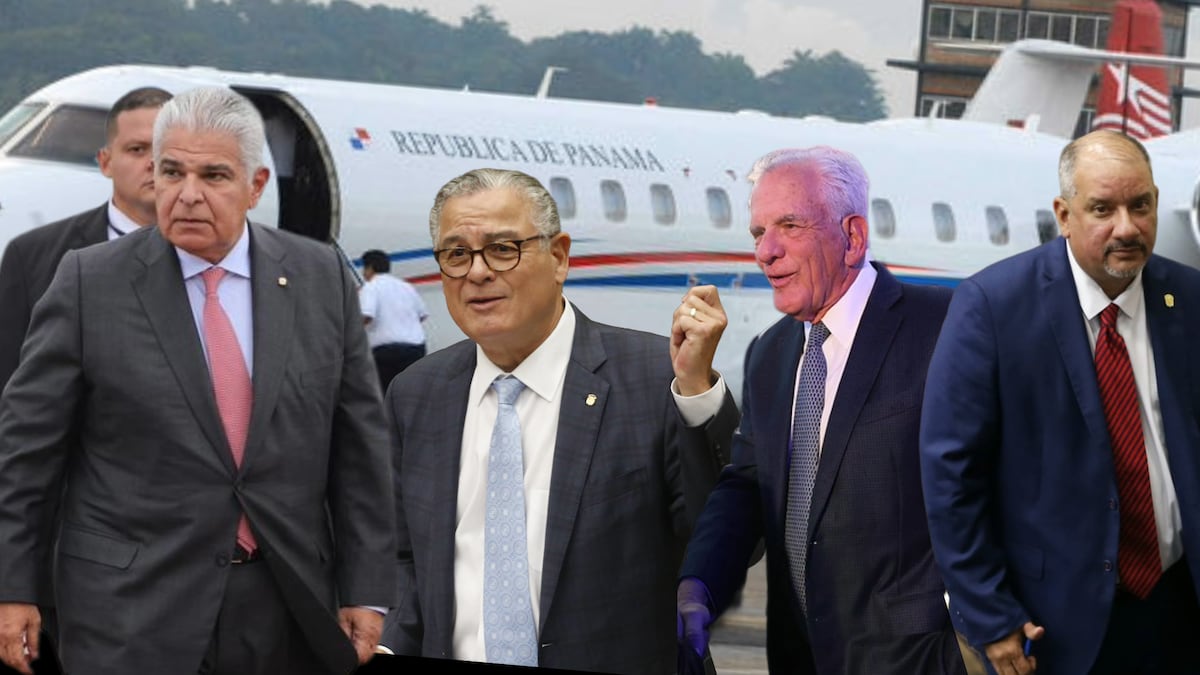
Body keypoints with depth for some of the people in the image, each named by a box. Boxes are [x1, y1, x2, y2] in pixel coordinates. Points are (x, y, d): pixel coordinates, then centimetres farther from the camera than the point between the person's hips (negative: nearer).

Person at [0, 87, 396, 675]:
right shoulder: (90, 283, -2)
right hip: (133, 615, -2)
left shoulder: (322, 279, 5)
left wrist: (367, 592, 3)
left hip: (288, 616, 2)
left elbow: (359, 445, 6)